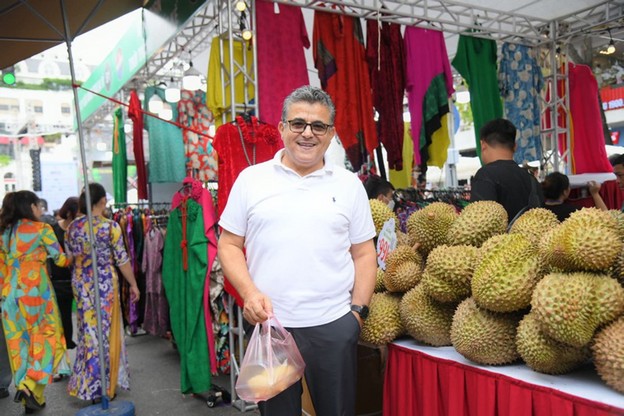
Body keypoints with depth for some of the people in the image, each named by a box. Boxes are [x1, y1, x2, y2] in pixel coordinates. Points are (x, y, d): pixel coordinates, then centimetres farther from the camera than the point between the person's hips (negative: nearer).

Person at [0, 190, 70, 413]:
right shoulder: (42, 229, -6)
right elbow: (61, 260, -1)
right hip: (35, 292, -6)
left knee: (20, 342, 11)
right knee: (46, 339, 6)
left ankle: (31, 398, 19)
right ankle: (30, 386, -10)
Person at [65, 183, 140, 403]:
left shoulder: (72, 226, 1)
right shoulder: (110, 226, -13)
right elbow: (122, 259, -10)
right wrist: (133, 284, 0)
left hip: (80, 284, 5)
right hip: (105, 284, -5)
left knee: (88, 332, 17)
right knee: (106, 332, 6)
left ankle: (86, 385, 29)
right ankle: (104, 387, 15)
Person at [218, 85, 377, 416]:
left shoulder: (349, 184, 5)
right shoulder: (251, 179, 3)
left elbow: (363, 253, 7)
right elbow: (229, 244, 4)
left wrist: (358, 310, 0)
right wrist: (249, 292, -10)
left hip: (334, 324, 1)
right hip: (268, 323, 0)